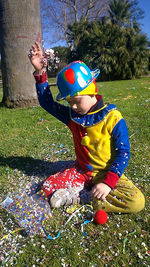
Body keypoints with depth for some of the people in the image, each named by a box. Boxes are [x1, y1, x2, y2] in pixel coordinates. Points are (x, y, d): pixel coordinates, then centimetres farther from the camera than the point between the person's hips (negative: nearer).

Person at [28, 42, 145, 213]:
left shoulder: (112, 118, -15)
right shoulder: (72, 116, 0)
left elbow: (123, 153, -14)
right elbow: (47, 103, 4)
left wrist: (108, 182, -24)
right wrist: (40, 72, -7)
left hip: (107, 173, -2)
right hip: (81, 171, 3)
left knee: (137, 201, -26)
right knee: (48, 186, -15)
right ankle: (90, 192, -14)